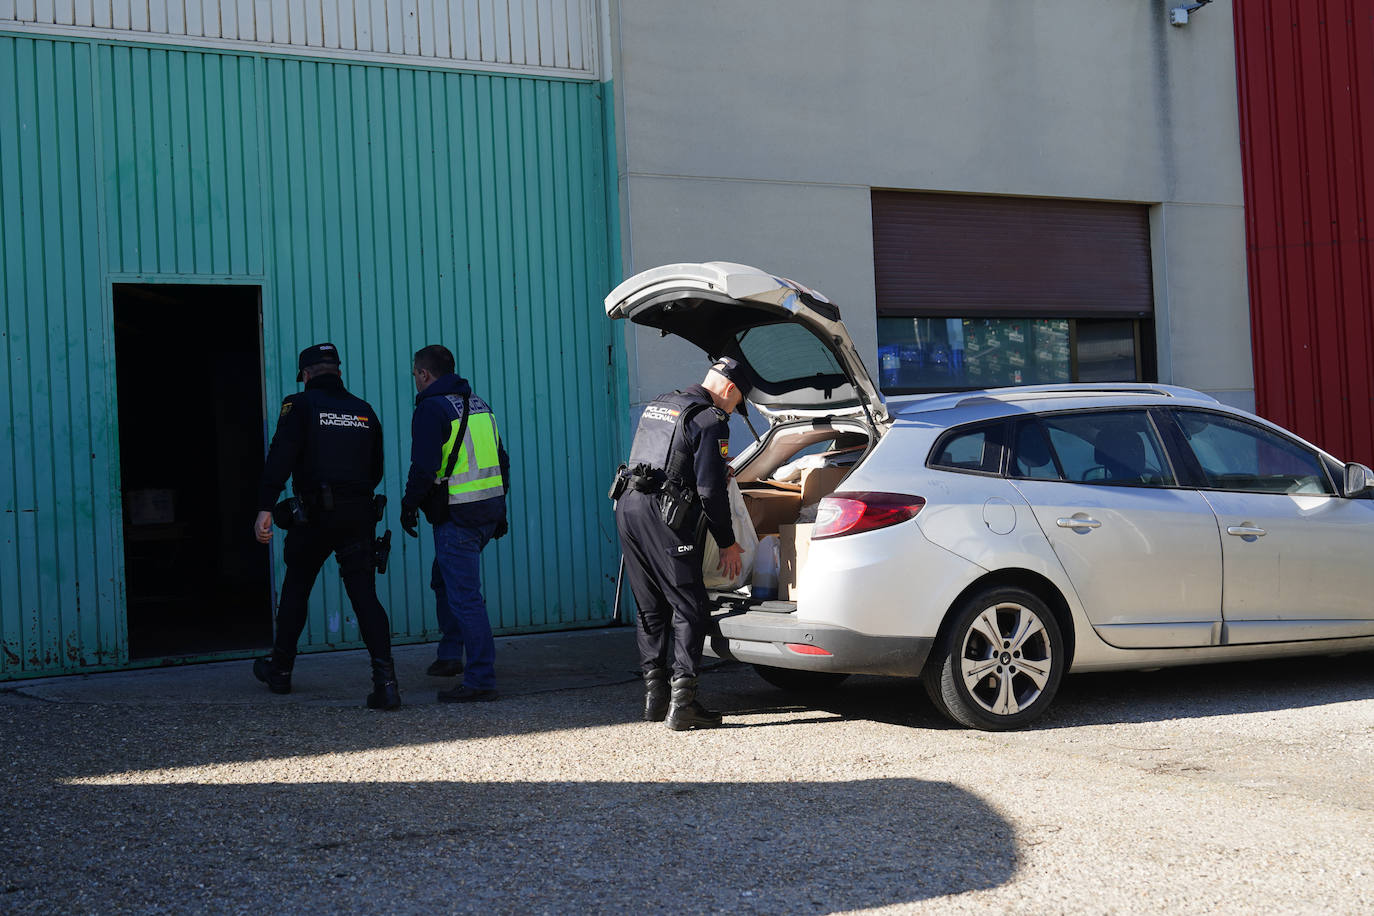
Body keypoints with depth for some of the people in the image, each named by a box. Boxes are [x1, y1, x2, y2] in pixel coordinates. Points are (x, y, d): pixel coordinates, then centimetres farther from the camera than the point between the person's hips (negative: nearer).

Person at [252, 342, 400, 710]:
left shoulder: (301, 405, -1)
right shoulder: (365, 411, 14)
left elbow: (280, 457, -13)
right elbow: (376, 469, 18)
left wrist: (265, 508, -17)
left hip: (314, 514, -3)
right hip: (360, 514, 3)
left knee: (295, 590, 16)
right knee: (365, 594, -1)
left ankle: (280, 670, 30)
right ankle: (385, 679, -16)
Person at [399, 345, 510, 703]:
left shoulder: (432, 409, -10)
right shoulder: (478, 404, 16)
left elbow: (424, 467, -17)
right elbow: (501, 459, 18)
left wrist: (409, 506, -3)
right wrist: (499, 507, 22)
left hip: (457, 517, -9)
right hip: (488, 511, 9)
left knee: (464, 596, -7)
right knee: (444, 579, 25)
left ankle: (481, 680, -7)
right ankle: (450, 656, 30)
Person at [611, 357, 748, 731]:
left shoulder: (658, 405, 20)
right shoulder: (710, 420, -6)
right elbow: (710, 489, -11)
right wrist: (727, 543, -1)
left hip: (628, 506, 8)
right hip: (664, 517, -8)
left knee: (651, 608, 15)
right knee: (689, 608, -2)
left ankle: (655, 698, 18)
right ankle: (682, 702, -8)